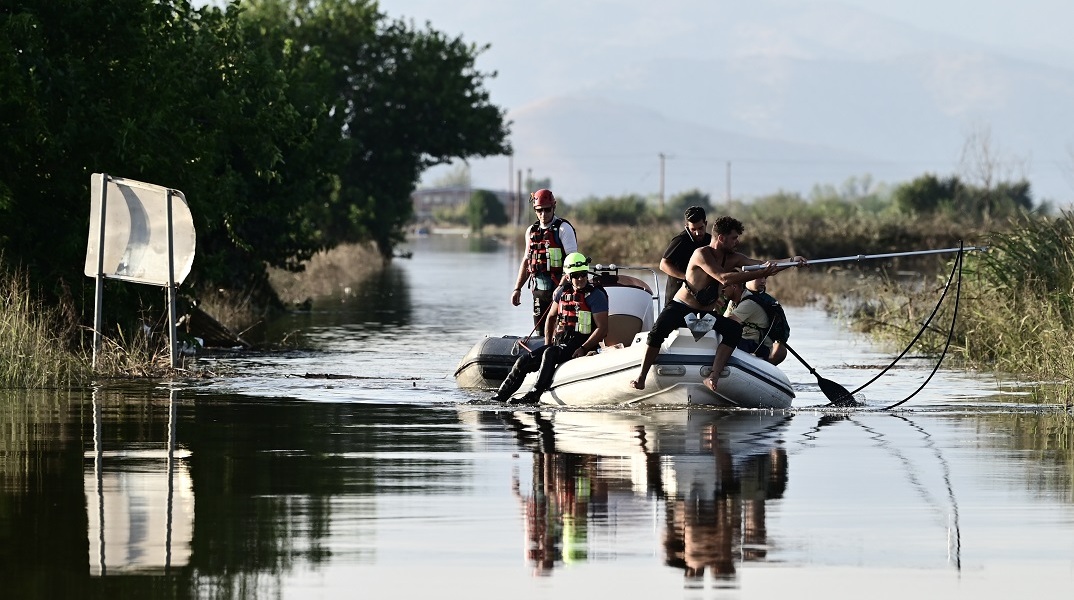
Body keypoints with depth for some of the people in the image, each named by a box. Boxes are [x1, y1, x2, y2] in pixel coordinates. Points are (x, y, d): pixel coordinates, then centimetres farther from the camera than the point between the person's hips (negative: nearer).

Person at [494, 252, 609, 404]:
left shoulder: (595, 295, -9)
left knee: (550, 354, -34)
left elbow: (602, 329, -13)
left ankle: (534, 396, -38)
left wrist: (583, 349, -21)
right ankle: (499, 397, 2)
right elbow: (551, 317, 23)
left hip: (579, 347, -7)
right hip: (559, 343, 7)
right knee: (524, 361, -6)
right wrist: (547, 344, 11)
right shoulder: (563, 292, 9)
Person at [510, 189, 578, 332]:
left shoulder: (564, 228, -6)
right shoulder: (531, 231, 14)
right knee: (539, 332, 7)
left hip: (558, 287, -6)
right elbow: (526, 261, 21)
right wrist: (517, 289, 16)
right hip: (539, 288, 6)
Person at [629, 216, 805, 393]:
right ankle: (641, 377, -24)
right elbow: (724, 278, -31)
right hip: (681, 308, -6)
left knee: (735, 329, -23)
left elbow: (765, 265, 1)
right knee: (658, 330, -34)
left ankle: (714, 377, -34)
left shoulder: (732, 259, 5)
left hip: (706, 313, 6)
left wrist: (791, 261, -16)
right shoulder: (702, 254, -18)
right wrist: (760, 274, -35)